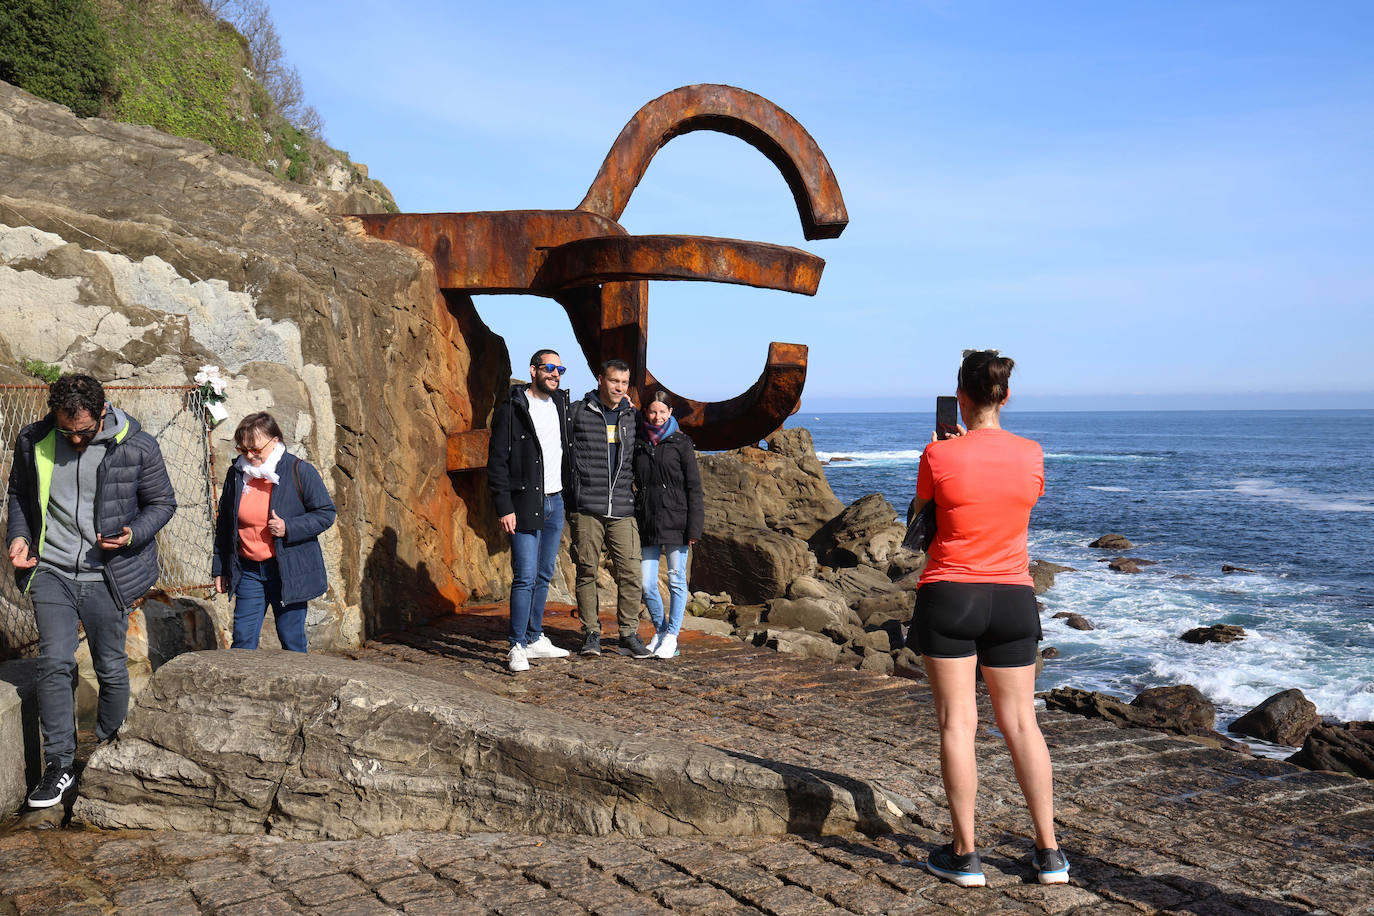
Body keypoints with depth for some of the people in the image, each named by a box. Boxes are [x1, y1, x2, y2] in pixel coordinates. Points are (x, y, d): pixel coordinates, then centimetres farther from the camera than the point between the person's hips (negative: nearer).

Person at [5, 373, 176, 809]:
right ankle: (58, 765, 4)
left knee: (111, 669, 7)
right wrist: (18, 535, 0)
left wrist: (133, 533, -15)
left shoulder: (137, 447, -9)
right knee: (54, 664, -7)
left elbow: (162, 502, 3)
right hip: (51, 571, 1)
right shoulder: (33, 441, -1)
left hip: (107, 576, -1)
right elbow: (19, 493, 17)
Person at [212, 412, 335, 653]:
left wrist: (288, 527, -18)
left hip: (289, 572, -3)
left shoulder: (300, 472, -7)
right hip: (248, 572, 4)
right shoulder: (236, 474, 6)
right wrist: (220, 569, 14)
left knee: (292, 641, 5)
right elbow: (224, 524, 15)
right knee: (242, 641, 5)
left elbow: (326, 514, -4)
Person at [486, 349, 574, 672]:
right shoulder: (512, 409, -7)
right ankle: (517, 646, -2)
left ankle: (534, 639, 22)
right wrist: (504, 508, -14)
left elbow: (567, 451, 24)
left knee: (544, 575, 12)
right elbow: (497, 461, -9)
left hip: (555, 503, 6)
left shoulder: (561, 405, 10)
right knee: (525, 576, -9)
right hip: (525, 506, -6)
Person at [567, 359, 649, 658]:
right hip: (586, 508, -2)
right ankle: (591, 633, 14)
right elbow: (564, 454, 4)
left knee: (630, 572, -3)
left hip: (623, 509, 3)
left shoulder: (632, 416, 13)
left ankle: (629, 634, 8)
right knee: (587, 571, 3)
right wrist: (568, 499, 1)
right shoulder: (577, 412, 3)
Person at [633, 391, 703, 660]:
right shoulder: (637, 444, 7)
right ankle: (660, 630, 23)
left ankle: (672, 637, 15)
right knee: (646, 583, 3)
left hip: (676, 521, -3)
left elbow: (693, 487, -3)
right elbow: (631, 482, 17)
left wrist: (694, 528, -7)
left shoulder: (681, 443, -1)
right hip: (647, 523, 3)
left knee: (676, 580, 4)